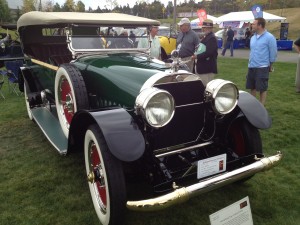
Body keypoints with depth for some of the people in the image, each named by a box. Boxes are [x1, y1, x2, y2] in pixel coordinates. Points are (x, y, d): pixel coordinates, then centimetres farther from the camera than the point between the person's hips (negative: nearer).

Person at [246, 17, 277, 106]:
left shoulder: (269, 37, -10)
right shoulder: (253, 37, 10)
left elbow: (273, 53, -6)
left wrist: (270, 66, 0)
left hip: (262, 67, -7)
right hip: (251, 67, 7)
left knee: (262, 89, 2)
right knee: (252, 87, 13)